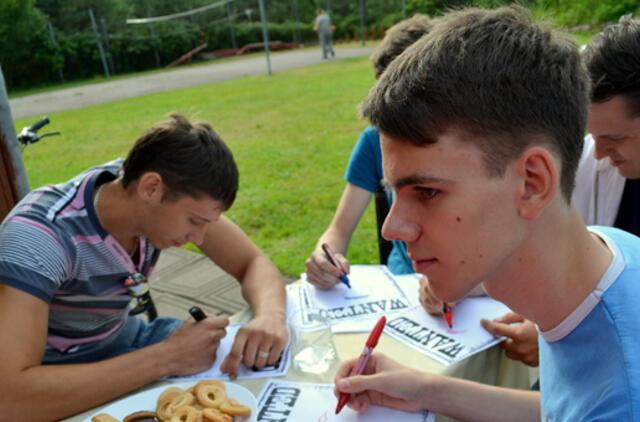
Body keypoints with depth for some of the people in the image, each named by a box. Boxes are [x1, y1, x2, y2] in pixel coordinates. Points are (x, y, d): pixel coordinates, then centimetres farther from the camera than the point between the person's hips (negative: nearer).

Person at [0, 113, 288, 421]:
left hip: (121, 340, 5)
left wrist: (270, 316, -33)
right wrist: (166, 359, -40)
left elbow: (253, 263, -11)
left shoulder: (179, 189, -17)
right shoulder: (39, 235, -34)